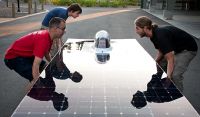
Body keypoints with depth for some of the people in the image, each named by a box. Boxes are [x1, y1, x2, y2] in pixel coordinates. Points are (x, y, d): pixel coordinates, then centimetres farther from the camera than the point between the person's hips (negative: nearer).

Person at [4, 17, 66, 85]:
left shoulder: (48, 36, -3)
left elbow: (46, 54, 17)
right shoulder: (43, 40, -32)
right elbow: (35, 65, -38)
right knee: (38, 79, -22)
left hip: (25, 55, 10)